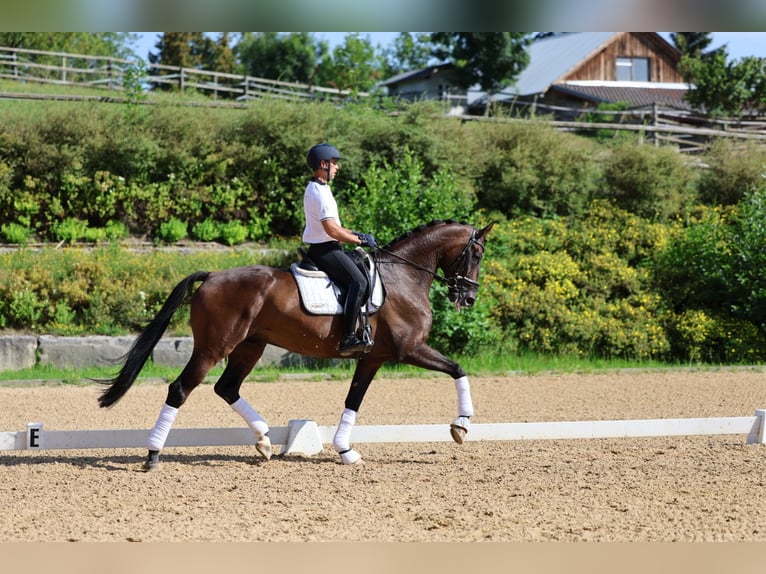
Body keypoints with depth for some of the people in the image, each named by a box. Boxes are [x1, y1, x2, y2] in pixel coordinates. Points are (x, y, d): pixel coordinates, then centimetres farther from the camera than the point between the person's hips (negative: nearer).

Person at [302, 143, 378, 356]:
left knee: (357, 280, 23)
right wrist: (360, 240, -12)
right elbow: (331, 229, -23)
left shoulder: (316, 189, 17)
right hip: (325, 250, -11)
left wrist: (356, 235, 15)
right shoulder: (320, 192, -17)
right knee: (359, 282, -24)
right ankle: (348, 338, -32)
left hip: (322, 248, 11)